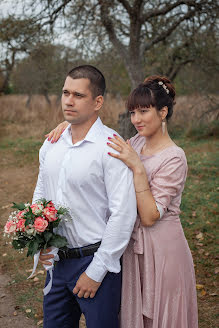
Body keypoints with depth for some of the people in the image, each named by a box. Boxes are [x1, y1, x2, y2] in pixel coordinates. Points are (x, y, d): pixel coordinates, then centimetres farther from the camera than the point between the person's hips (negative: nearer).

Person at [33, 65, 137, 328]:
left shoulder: (111, 147, -16)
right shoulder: (51, 144, 5)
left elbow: (123, 215, -19)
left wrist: (96, 272, -15)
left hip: (95, 260, -6)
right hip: (56, 260, 6)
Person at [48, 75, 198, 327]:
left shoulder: (174, 158, -19)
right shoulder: (136, 143, 2)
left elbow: (149, 217, -23)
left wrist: (137, 167, -28)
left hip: (161, 249, -7)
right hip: (133, 246, 7)